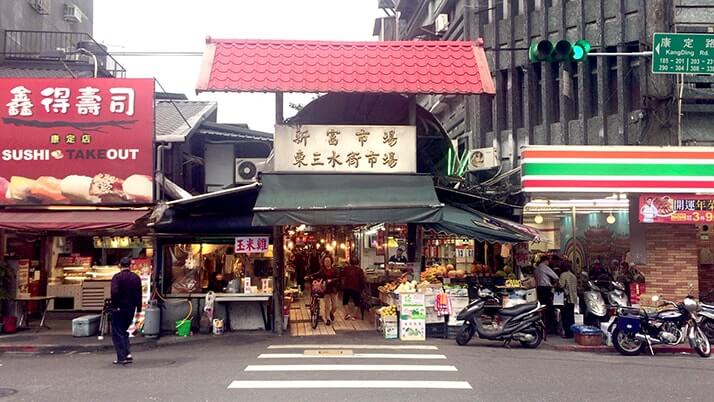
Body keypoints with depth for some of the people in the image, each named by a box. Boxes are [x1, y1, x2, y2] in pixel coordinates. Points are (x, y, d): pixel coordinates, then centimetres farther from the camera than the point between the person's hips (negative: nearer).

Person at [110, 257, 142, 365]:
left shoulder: (117, 277, -11)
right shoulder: (136, 278, 6)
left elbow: (114, 292, -25)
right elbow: (139, 295, 8)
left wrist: (115, 305, -12)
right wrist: (138, 310, 13)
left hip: (119, 309, -5)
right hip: (131, 309, 5)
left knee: (117, 333, 4)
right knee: (124, 331, 21)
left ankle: (122, 357, -1)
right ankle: (127, 353, 10)